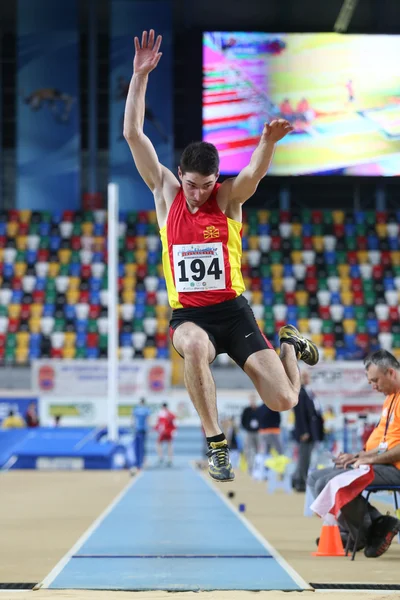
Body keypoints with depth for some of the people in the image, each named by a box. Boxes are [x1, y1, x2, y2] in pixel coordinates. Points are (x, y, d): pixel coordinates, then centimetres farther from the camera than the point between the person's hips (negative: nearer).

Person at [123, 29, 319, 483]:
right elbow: (133, 135, -7)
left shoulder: (229, 197, -3)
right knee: (195, 345, -40)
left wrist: (268, 143, -49)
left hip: (232, 309, 0)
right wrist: (140, 76, -16)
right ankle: (216, 444, -26)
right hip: (188, 314, 0)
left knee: (284, 401, -8)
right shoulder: (166, 193, 1)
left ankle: (290, 344, 30)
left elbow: (256, 172, -27)